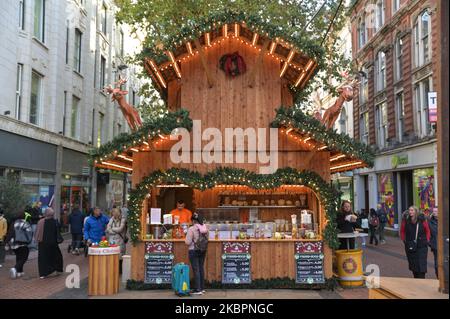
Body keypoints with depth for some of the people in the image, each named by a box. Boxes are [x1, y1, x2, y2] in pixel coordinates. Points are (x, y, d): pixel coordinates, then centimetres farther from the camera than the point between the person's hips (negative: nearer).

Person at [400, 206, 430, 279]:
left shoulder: (422, 220, -7)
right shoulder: (406, 220, -4)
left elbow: (427, 231, 5)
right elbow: (402, 231, 10)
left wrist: (427, 240, 1)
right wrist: (404, 240, 4)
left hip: (421, 246, -2)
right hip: (410, 246, 2)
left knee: (421, 264, -6)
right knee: (413, 264, 11)